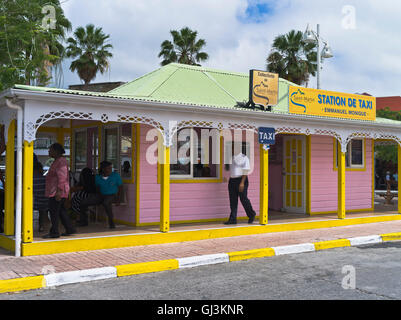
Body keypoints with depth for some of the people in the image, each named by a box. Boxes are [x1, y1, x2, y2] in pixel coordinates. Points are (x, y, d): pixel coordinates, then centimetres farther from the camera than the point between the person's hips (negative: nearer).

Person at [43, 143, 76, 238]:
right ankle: (70, 229, 18)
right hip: (54, 191, 10)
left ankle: (54, 232, 1)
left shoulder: (61, 161, -15)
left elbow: (62, 177, -22)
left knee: (54, 211, -5)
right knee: (61, 211, 13)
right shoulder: (57, 161, 18)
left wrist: (59, 191, -26)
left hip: (57, 192, -10)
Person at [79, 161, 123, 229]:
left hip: (111, 195, -4)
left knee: (106, 203, -41)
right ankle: (85, 221, 13)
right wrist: (100, 195, 0)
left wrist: (118, 199, -7)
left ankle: (111, 222, -23)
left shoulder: (116, 175, -9)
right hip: (100, 195, 4)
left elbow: (120, 187, -1)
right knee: (83, 203, -10)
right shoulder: (98, 177, -2)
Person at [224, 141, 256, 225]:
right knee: (233, 201, 3)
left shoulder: (244, 158, -4)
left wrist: (242, 182, -17)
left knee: (243, 199, -2)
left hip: (241, 180, -6)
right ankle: (233, 219, 4)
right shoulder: (231, 158, 14)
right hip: (232, 180, 6)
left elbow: (245, 171, -10)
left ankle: (251, 214, 21)